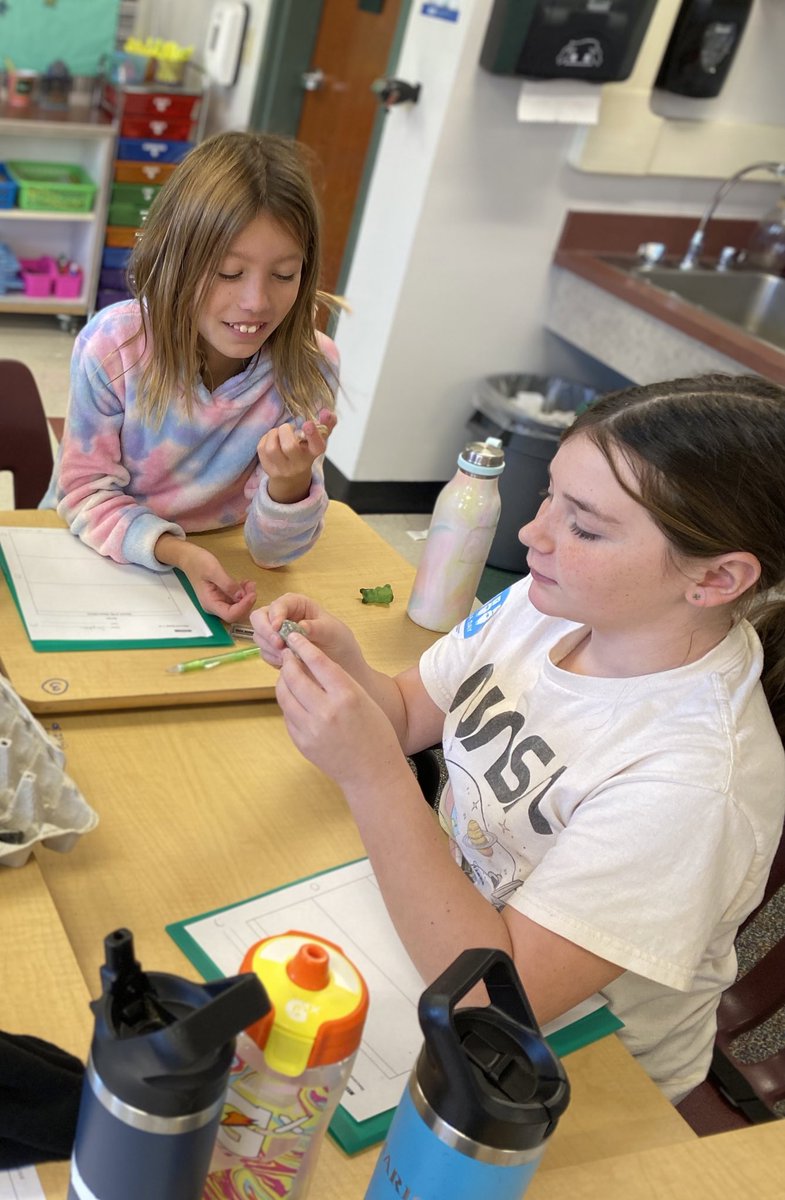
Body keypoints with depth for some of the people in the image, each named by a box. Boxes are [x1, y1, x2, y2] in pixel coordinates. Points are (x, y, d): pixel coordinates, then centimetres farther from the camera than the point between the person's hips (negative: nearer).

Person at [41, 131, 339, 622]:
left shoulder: (312, 367, -15)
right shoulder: (113, 346, -18)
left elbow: (274, 551, -10)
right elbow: (87, 490, -10)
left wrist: (291, 480, -33)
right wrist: (176, 552, -29)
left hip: (212, 560, 1)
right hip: (92, 554, 0)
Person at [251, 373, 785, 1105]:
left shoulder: (690, 783, -34)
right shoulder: (550, 603, -14)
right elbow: (408, 715, 2)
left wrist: (372, 775, -37)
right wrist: (341, 663, -20)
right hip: (444, 917, 5)